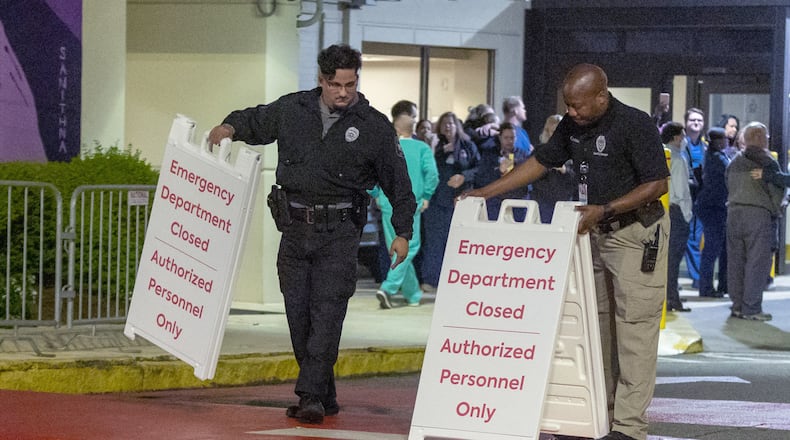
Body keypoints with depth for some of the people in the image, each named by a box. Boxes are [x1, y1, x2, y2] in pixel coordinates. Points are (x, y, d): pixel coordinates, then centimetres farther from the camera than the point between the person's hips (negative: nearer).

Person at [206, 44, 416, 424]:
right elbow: (256, 121, 26)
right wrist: (231, 127, 6)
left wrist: (403, 232, 1)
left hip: (339, 233, -3)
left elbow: (397, 183, 5)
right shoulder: (291, 110, 6)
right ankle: (325, 397, 16)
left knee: (327, 314, -13)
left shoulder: (374, 127, 0)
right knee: (298, 315, 5)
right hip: (294, 228, 4)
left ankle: (311, 396, -13)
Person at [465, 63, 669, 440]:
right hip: (595, 231, 8)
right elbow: (540, 161, 14)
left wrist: (604, 210, -24)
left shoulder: (635, 125, -18)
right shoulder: (572, 126, 5)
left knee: (634, 326, -10)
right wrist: (487, 192, 8)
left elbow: (657, 184, -19)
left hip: (635, 231, -8)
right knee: (596, 324, 10)